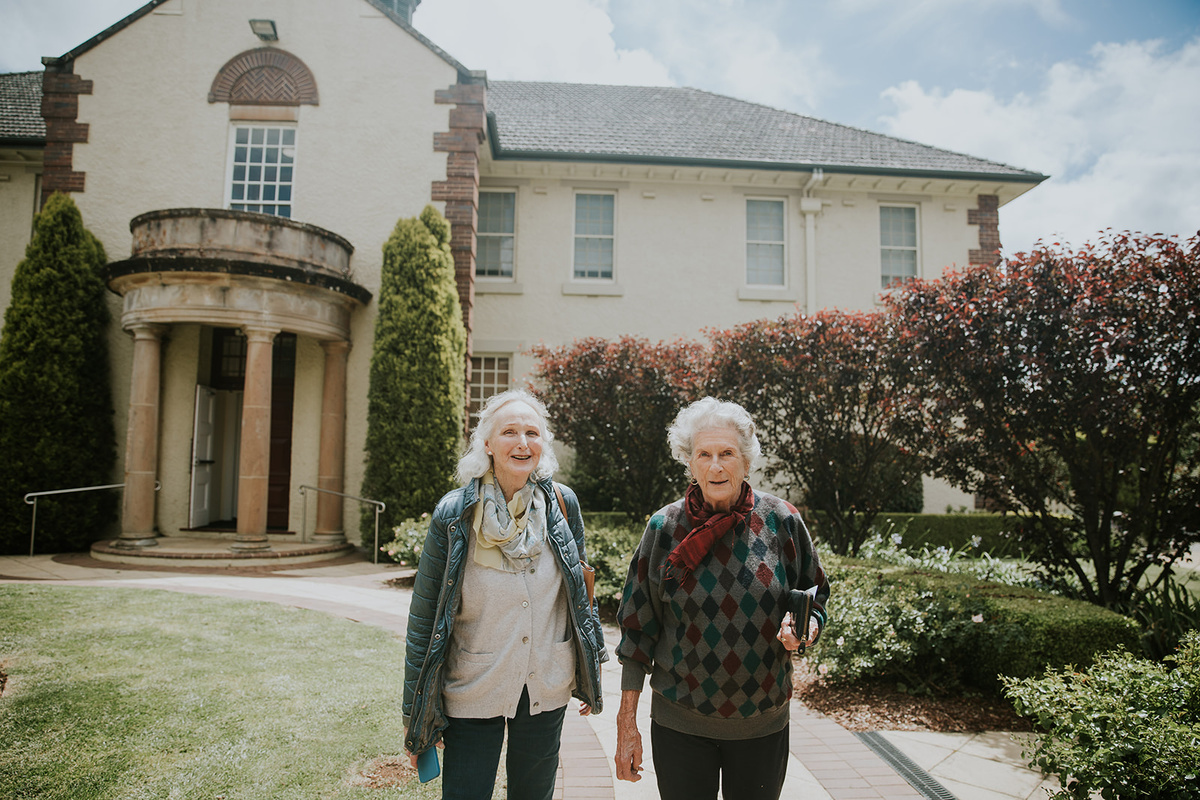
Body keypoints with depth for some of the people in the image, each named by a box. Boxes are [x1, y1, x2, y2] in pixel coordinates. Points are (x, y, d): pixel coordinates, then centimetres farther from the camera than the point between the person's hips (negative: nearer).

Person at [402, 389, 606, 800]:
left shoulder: (563, 504, -6)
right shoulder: (454, 515, -14)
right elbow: (425, 616, -8)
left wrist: (591, 671, 11)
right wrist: (416, 711, -4)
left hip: (547, 690, 3)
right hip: (472, 691, -2)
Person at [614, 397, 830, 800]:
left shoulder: (780, 521, -7)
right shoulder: (665, 528, -7)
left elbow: (815, 595, 6)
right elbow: (639, 627, -3)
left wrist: (805, 626, -17)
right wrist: (627, 722, -3)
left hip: (762, 722, 1)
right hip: (679, 722, -1)